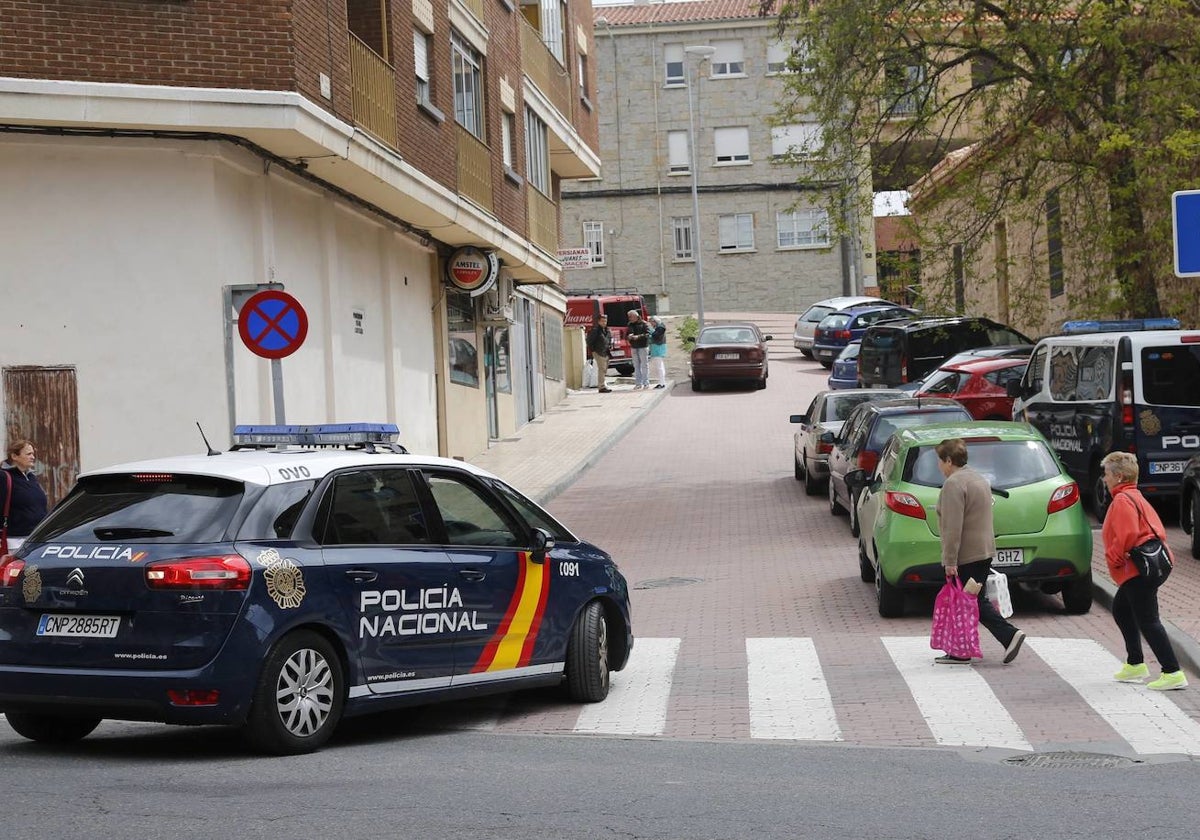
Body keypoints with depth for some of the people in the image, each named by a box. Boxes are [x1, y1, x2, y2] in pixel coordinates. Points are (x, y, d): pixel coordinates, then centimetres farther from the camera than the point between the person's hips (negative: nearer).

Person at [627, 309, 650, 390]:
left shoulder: (643, 324, -5)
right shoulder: (630, 325, 12)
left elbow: (648, 334, -14)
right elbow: (626, 335, 13)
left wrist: (638, 337, -24)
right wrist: (629, 336, -11)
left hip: (643, 346, -5)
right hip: (634, 347, 5)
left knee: (644, 365, -2)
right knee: (636, 366, 6)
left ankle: (646, 383, 3)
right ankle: (638, 383, 9)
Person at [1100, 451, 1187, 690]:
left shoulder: (1122, 501, -13)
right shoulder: (1135, 497, 20)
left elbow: (1127, 535, -25)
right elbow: (1155, 528, 23)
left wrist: (1113, 557, -12)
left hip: (1139, 570, -11)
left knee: (1147, 621, -10)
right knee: (1121, 610, 23)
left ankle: (1173, 673, -13)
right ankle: (1135, 665, 28)